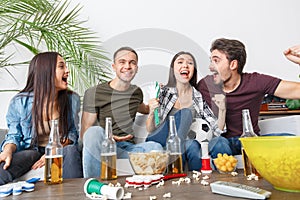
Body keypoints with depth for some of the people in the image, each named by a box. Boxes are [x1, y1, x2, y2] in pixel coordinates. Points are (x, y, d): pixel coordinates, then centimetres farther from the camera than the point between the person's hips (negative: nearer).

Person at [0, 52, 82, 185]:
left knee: (70, 151, -33)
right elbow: (14, 135, 1)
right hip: (31, 150, -1)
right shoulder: (19, 102, -7)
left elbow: (72, 133, 4)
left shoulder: (72, 99, -3)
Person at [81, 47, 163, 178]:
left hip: (128, 148, 3)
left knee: (155, 147, -30)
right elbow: (84, 133, -5)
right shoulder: (94, 93, -2)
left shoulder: (137, 92, 16)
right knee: (95, 132, -37)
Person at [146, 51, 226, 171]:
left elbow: (217, 130, -1)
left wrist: (222, 110, -19)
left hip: (184, 144, 0)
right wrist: (151, 112, -22)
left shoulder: (199, 97, 2)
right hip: (158, 143, 0)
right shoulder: (163, 93, -1)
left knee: (193, 145, -33)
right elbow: (150, 130, -2)